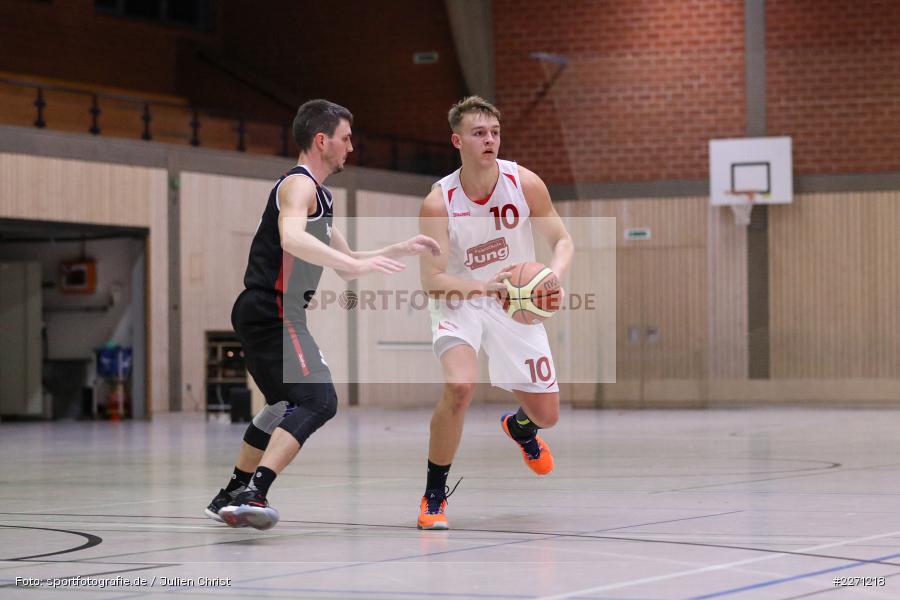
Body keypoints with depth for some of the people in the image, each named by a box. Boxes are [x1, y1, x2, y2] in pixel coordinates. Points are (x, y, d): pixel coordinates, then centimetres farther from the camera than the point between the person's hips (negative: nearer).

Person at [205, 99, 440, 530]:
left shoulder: (316, 194, 22)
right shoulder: (299, 185, -10)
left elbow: (345, 266, 28)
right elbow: (292, 239, -33)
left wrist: (402, 250, 19)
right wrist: (357, 264, -38)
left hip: (260, 314, 11)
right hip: (273, 312, -11)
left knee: (286, 406, 27)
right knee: (319, 401, -22)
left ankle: (232, 496, 35)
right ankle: (253, 494, -32)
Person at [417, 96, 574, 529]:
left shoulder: (525, 184, -14)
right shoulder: (438, 203, -20)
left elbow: (562, 240, -4)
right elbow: (432, 279, -21)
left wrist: (554, 274, -27)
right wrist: (482, 286, -39)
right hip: (459, 303, -3)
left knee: (547, 414, 4)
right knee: (460, 386, -31)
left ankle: (520, 428, 46)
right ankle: (434, 495, -13)